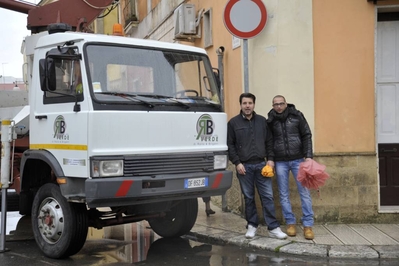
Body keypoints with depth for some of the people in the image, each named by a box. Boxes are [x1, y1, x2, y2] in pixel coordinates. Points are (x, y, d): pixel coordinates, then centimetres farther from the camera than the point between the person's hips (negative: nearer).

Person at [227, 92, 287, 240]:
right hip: (244, 166, -2)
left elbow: (269, 141, 11)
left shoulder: (262, 121, 8)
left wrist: (270, 159, 1)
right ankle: (252, 226, 18)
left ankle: (273, 228, 2)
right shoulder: (233, 122, 0)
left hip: (261, 164, 2)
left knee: (267, 196, -1)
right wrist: (237, 163, -8)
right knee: (249, 198, 6)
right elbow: (230, 145, -1)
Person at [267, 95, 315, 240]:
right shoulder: (271, 121, 1)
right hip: (280, 162, 1)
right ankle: (290, 223, 18)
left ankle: (308, 225, 6)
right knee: (284, 195, 6)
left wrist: (308, 155, -7)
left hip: (298, 160, -1)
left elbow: (306, 135, 1)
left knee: (304, 192, -1)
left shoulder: (297, 116, -1)